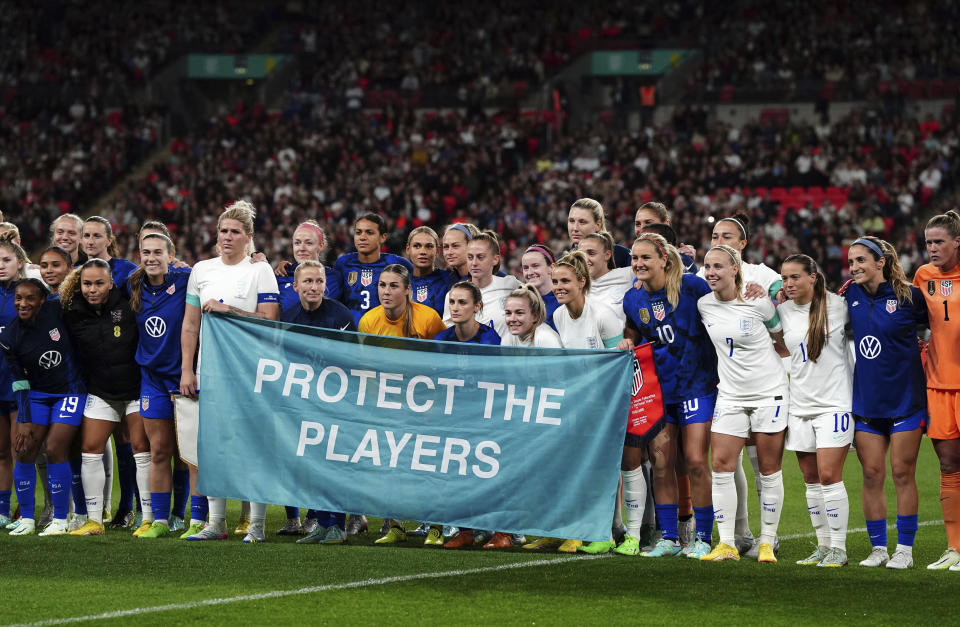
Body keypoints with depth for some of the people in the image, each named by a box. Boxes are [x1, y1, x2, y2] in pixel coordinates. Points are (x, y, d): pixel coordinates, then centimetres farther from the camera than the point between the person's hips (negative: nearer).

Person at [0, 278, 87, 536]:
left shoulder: (55, 311, -15)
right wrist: (25, 421, -7)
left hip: (70, 392, -2)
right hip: (37, 395, 2)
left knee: (55, 449, -12)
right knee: (24, 451, -5)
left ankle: (60, 519, -3)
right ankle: (26, 519, 9)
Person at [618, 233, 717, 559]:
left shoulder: (691, 286, -11)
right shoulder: (633, 298, 3)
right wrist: (628, 343, 0)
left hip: (696, 383, -4)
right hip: (657, 388, 5)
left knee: (696, 462, -7)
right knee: (660, 464, 3)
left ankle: (703, 538, 2)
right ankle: (669, 537, 12)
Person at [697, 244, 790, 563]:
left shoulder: (758, 303, -10)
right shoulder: (703, 305, 0)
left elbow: (783, 341, 5)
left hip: (769, 393, -4)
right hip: (730, 394, 4)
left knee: (769, 470, 1)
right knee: (721, 465, -6)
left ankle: (767, 543, 10)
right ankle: (726, 544, -2)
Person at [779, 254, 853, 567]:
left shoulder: (838, 304, -4)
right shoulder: (784, 310, 6)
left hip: (835, 403, -5)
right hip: (800, 404, 5)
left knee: (829, 475, -10)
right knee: (811, 479, 6)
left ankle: (838, 547, -2)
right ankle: (823, 545, 14)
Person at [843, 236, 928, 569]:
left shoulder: (908, 295, -9)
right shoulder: (851, 294, 3)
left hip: (905, 398, -4)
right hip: (866, 401, 4)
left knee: (903, 474, 0)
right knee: (871, 474, 4)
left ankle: (904, 549, 8)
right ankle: (878, 548, 13)